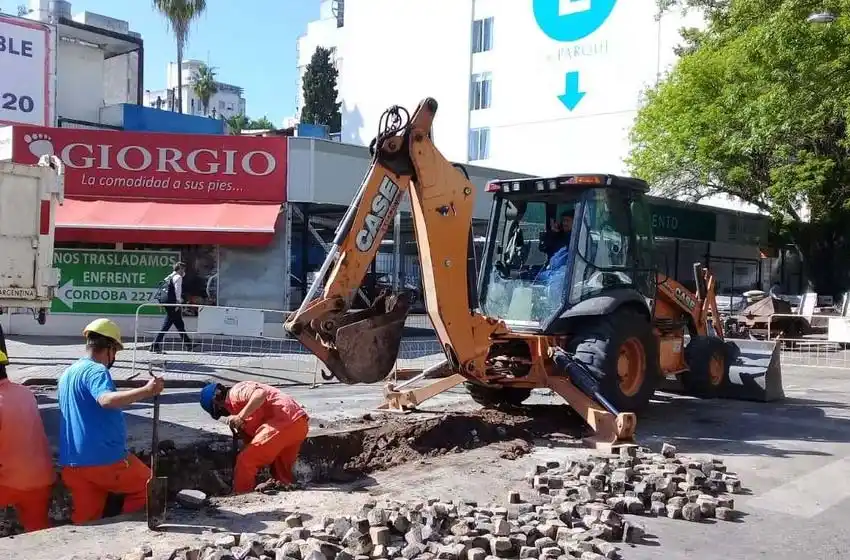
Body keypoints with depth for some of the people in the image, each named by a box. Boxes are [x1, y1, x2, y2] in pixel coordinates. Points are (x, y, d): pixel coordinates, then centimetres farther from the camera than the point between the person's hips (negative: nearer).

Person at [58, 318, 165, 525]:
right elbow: (106, 400, -34)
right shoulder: (96, 370, -13)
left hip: (72, 463, 9)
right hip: (104, 458, -9)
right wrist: (146, 391, -41)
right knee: (147, 487, 11)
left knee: (85, 520, 13)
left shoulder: (68, 373, 17)